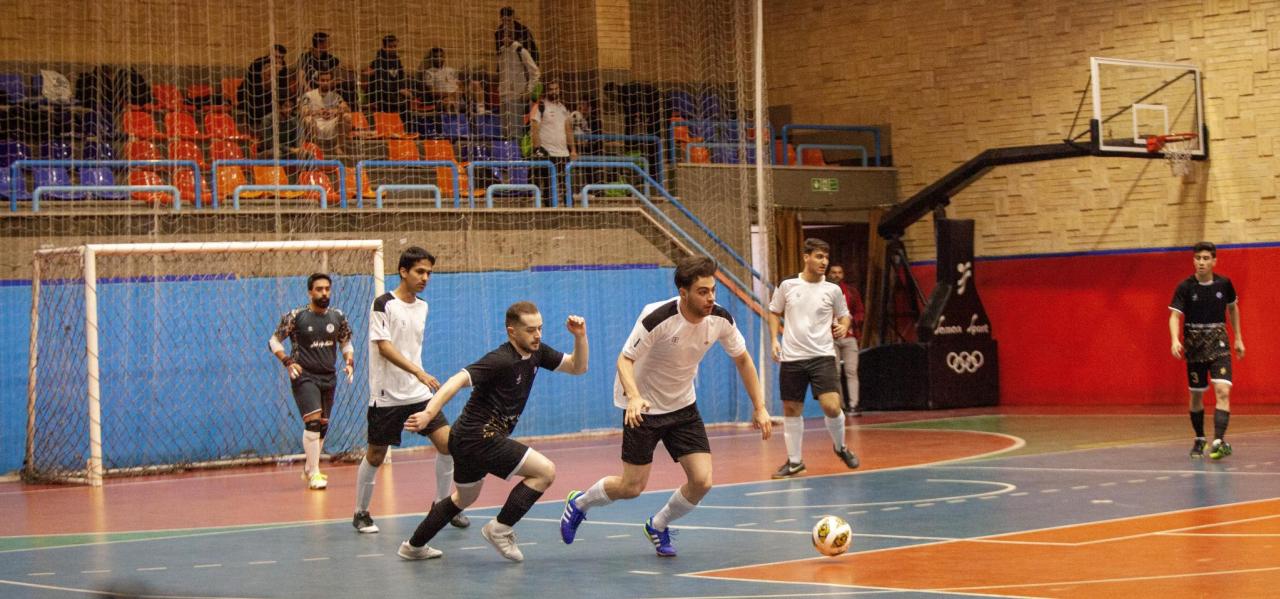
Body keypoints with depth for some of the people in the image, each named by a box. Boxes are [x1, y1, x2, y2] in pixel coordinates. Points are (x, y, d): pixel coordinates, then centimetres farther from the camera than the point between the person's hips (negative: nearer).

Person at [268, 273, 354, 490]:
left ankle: (309, 469, 30)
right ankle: (314, 474, -16)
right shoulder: (295, 316, -8)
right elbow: (274, 341, -1)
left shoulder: (337, 317, 4)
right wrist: (288, 361, -15)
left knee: (323, 426, 12)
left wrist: (349, 362, -1)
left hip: (328, 377, 5)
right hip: (304, 377, -5)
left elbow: (346, 343, 17)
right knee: (313, 421, -19)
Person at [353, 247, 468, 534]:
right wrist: (418, 372, -26)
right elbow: (383, 347, -18)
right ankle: (361, 512, 20)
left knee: (447, 444, -5)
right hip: (387, 396, -6)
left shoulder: (422, 306, 10)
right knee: (375, 455, 3)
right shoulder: (384, 304, -11)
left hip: (419, 393, 6)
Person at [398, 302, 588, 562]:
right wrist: (429, 413, -46)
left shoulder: (537, 353, 4)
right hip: (479, 438, -10)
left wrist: (580, 336, -6)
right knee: (545, 471, -14)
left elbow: (578, 367, 12)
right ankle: (500, 529, -3)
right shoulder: (501, 360, -22)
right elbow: (458, 380, -32)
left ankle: (414, 546, 44)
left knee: (464, 497, 29)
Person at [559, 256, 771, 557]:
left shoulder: (720, 318, -13)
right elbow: (625, 360, -23)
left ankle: (658, 527, 19)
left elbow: (742, 360, 3)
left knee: (702, 481, -9)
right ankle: (579, 503, 30)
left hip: (683, 407, 5)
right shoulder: (657, 317, -27)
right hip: (643, 408, -5)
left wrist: (760, 407, -1)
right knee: (632, 487, -2)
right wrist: (634, 397, -41)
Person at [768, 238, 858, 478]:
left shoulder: (832, 290, 1)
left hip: (822, 356, -1)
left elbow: (844, 315, 14)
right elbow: (774, 312, 14)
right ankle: (794, 461, 21)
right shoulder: (787, 285, 2)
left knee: (832, 406, -15)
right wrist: (774, 339, 3)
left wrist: (843, 327, -8)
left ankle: (840, 446, 13)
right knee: (791, 409, 6)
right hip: (791, 357, 1)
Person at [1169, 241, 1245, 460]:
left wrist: (1238, 339, 14)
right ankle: (1199, 440, 27)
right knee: (1196, 395, 10)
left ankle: (1219, 440, -25)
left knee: (1223, 391, -18)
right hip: (1194, 347, 0)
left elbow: (1233, 308, 14)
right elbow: (1175, 316, -15)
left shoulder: (1224, 284, -4)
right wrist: (1175, 340, -33)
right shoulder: (1185, 287, -10)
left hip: (1218, 345, 0)